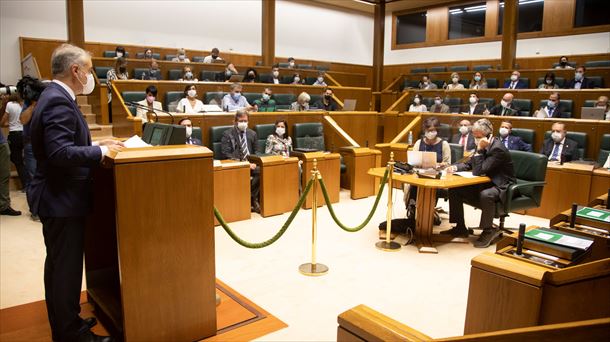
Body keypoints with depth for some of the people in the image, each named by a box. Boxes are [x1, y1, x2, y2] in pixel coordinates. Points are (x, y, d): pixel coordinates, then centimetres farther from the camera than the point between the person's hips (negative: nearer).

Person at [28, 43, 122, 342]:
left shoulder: (55, 96, 11)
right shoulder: (58, 101, -21)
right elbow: (61, 152, -29)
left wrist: (96, 145, 8)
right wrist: (101, 152, -19)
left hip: (58, 196, 11)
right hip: (61, 199, -11)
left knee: (60, 265, 20)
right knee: (66, 267, 2)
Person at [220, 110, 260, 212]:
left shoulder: (252, 134, 19)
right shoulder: (227, 134, 5)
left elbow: (256, 152, 19)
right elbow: (226, 155, -5)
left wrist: (253, 162, -4)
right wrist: (242, 163, -16)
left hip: (251, 163, 4)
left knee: (262, 170, -28)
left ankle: (251, 199, -15)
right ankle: (252, 200, -16)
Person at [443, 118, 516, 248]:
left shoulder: (498, 149, -22)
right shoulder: (484, 147, 4)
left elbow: (478, 171, -25)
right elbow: (469, 164, 14)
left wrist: (479, 150, -26)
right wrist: (456, 167, -7)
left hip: (502, 187, -9)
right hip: (486, 184, 9)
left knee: (485, 195, -41)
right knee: (454, 189, -1)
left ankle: (488, 230, -17)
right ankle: (460, 228, 6)